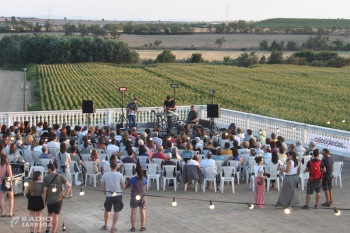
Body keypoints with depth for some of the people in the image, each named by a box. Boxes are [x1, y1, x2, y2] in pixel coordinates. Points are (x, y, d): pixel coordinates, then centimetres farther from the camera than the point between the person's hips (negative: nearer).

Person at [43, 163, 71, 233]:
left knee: (50, 215, 21)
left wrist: (44, 201, 4)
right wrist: (65, 195, -2)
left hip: (49, 200, 1)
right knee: (56, 216, 2)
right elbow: (69, 186, -15)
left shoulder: (46, 178, -5)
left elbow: (44, 191, -6)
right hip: (58, 199, -1)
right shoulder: (61, 176, -5)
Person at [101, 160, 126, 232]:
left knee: (107, 210, 19)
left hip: (109, 196, 2)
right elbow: (123, 186, -6)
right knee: (116, 211, 4)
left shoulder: (105, 174, -5)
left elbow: (102, 187, 0)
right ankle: (113, 228, 2)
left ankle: (105, 225, 30)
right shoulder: (119, 175, -9)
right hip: (118, 195, -2)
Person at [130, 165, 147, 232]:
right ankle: (142, 227, 14)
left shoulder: (132, 179, -11)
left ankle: (133, 227, 9)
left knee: (133, 212, 6)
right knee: (142, 212, 9)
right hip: (142, 197, 1)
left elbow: (131, 189, -4)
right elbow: (144, 188, 2)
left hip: (134, 197, -1)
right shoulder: (144, 179, -7)